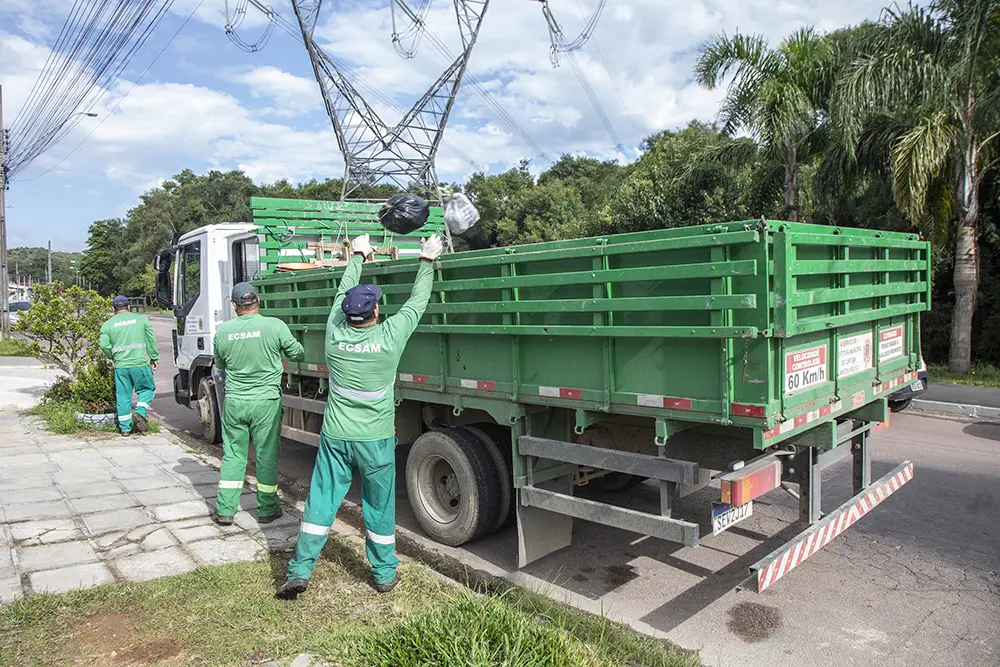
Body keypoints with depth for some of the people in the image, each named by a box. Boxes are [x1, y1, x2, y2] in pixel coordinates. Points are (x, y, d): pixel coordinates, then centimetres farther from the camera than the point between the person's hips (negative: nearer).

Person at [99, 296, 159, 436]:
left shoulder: (107, 325, 6)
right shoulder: (141, 319, 5)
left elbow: (104, 346, -2)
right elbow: (151, 340, 4)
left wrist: (114, 357, 16)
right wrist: (154, 358, 13)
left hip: (120, 366, 2)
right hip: (140, 363, -2)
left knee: (123, 396, 8)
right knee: (148, 389, 15)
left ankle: (125, 428, 11)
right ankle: (140, 413, -7)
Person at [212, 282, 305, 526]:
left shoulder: (222, 331, -2)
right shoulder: (275, 326, -12)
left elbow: (219, 365, 13)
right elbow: (297, 354, 1)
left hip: (233, 402, 3)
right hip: (266, 401, -2)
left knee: (232, 455, 14)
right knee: (266, 455, 9)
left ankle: (225, 509, 19)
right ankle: (267, 509, 20)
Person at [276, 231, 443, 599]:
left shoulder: (334, 332, -7)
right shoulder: (389, 336, -14)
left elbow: (343, 292, 11)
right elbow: (417, 302, 0)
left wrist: (358, 255, 26)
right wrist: (427, 260, 14)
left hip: (334, 437, 2)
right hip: (375, 440, -2)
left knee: (320, 502, 11)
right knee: (379, 508, 12)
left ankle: (300, 571, 14)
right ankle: (384, 573, 25)